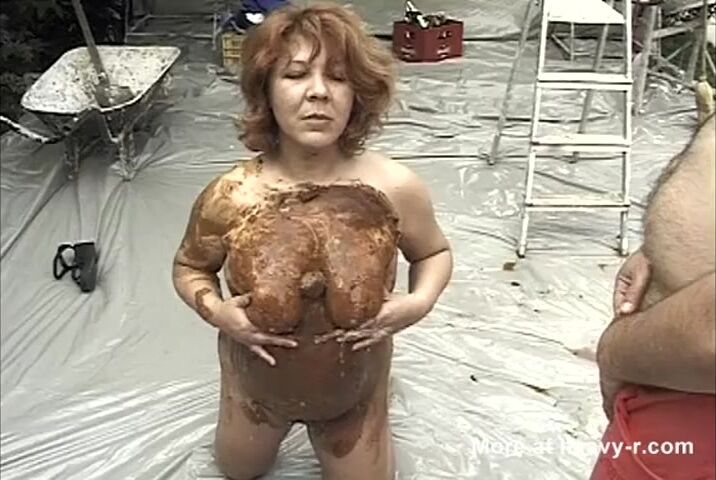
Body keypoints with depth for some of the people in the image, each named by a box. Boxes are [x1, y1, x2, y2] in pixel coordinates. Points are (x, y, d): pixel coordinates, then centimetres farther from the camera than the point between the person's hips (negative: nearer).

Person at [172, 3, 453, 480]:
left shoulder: (395, 187, -26)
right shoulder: (229, 197, -26)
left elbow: (434, 253, -5)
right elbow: (189, 267, -6)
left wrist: (419, 303, -24)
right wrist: (216, 311, -25)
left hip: (354, 390, 0)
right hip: (257, 384, 1)